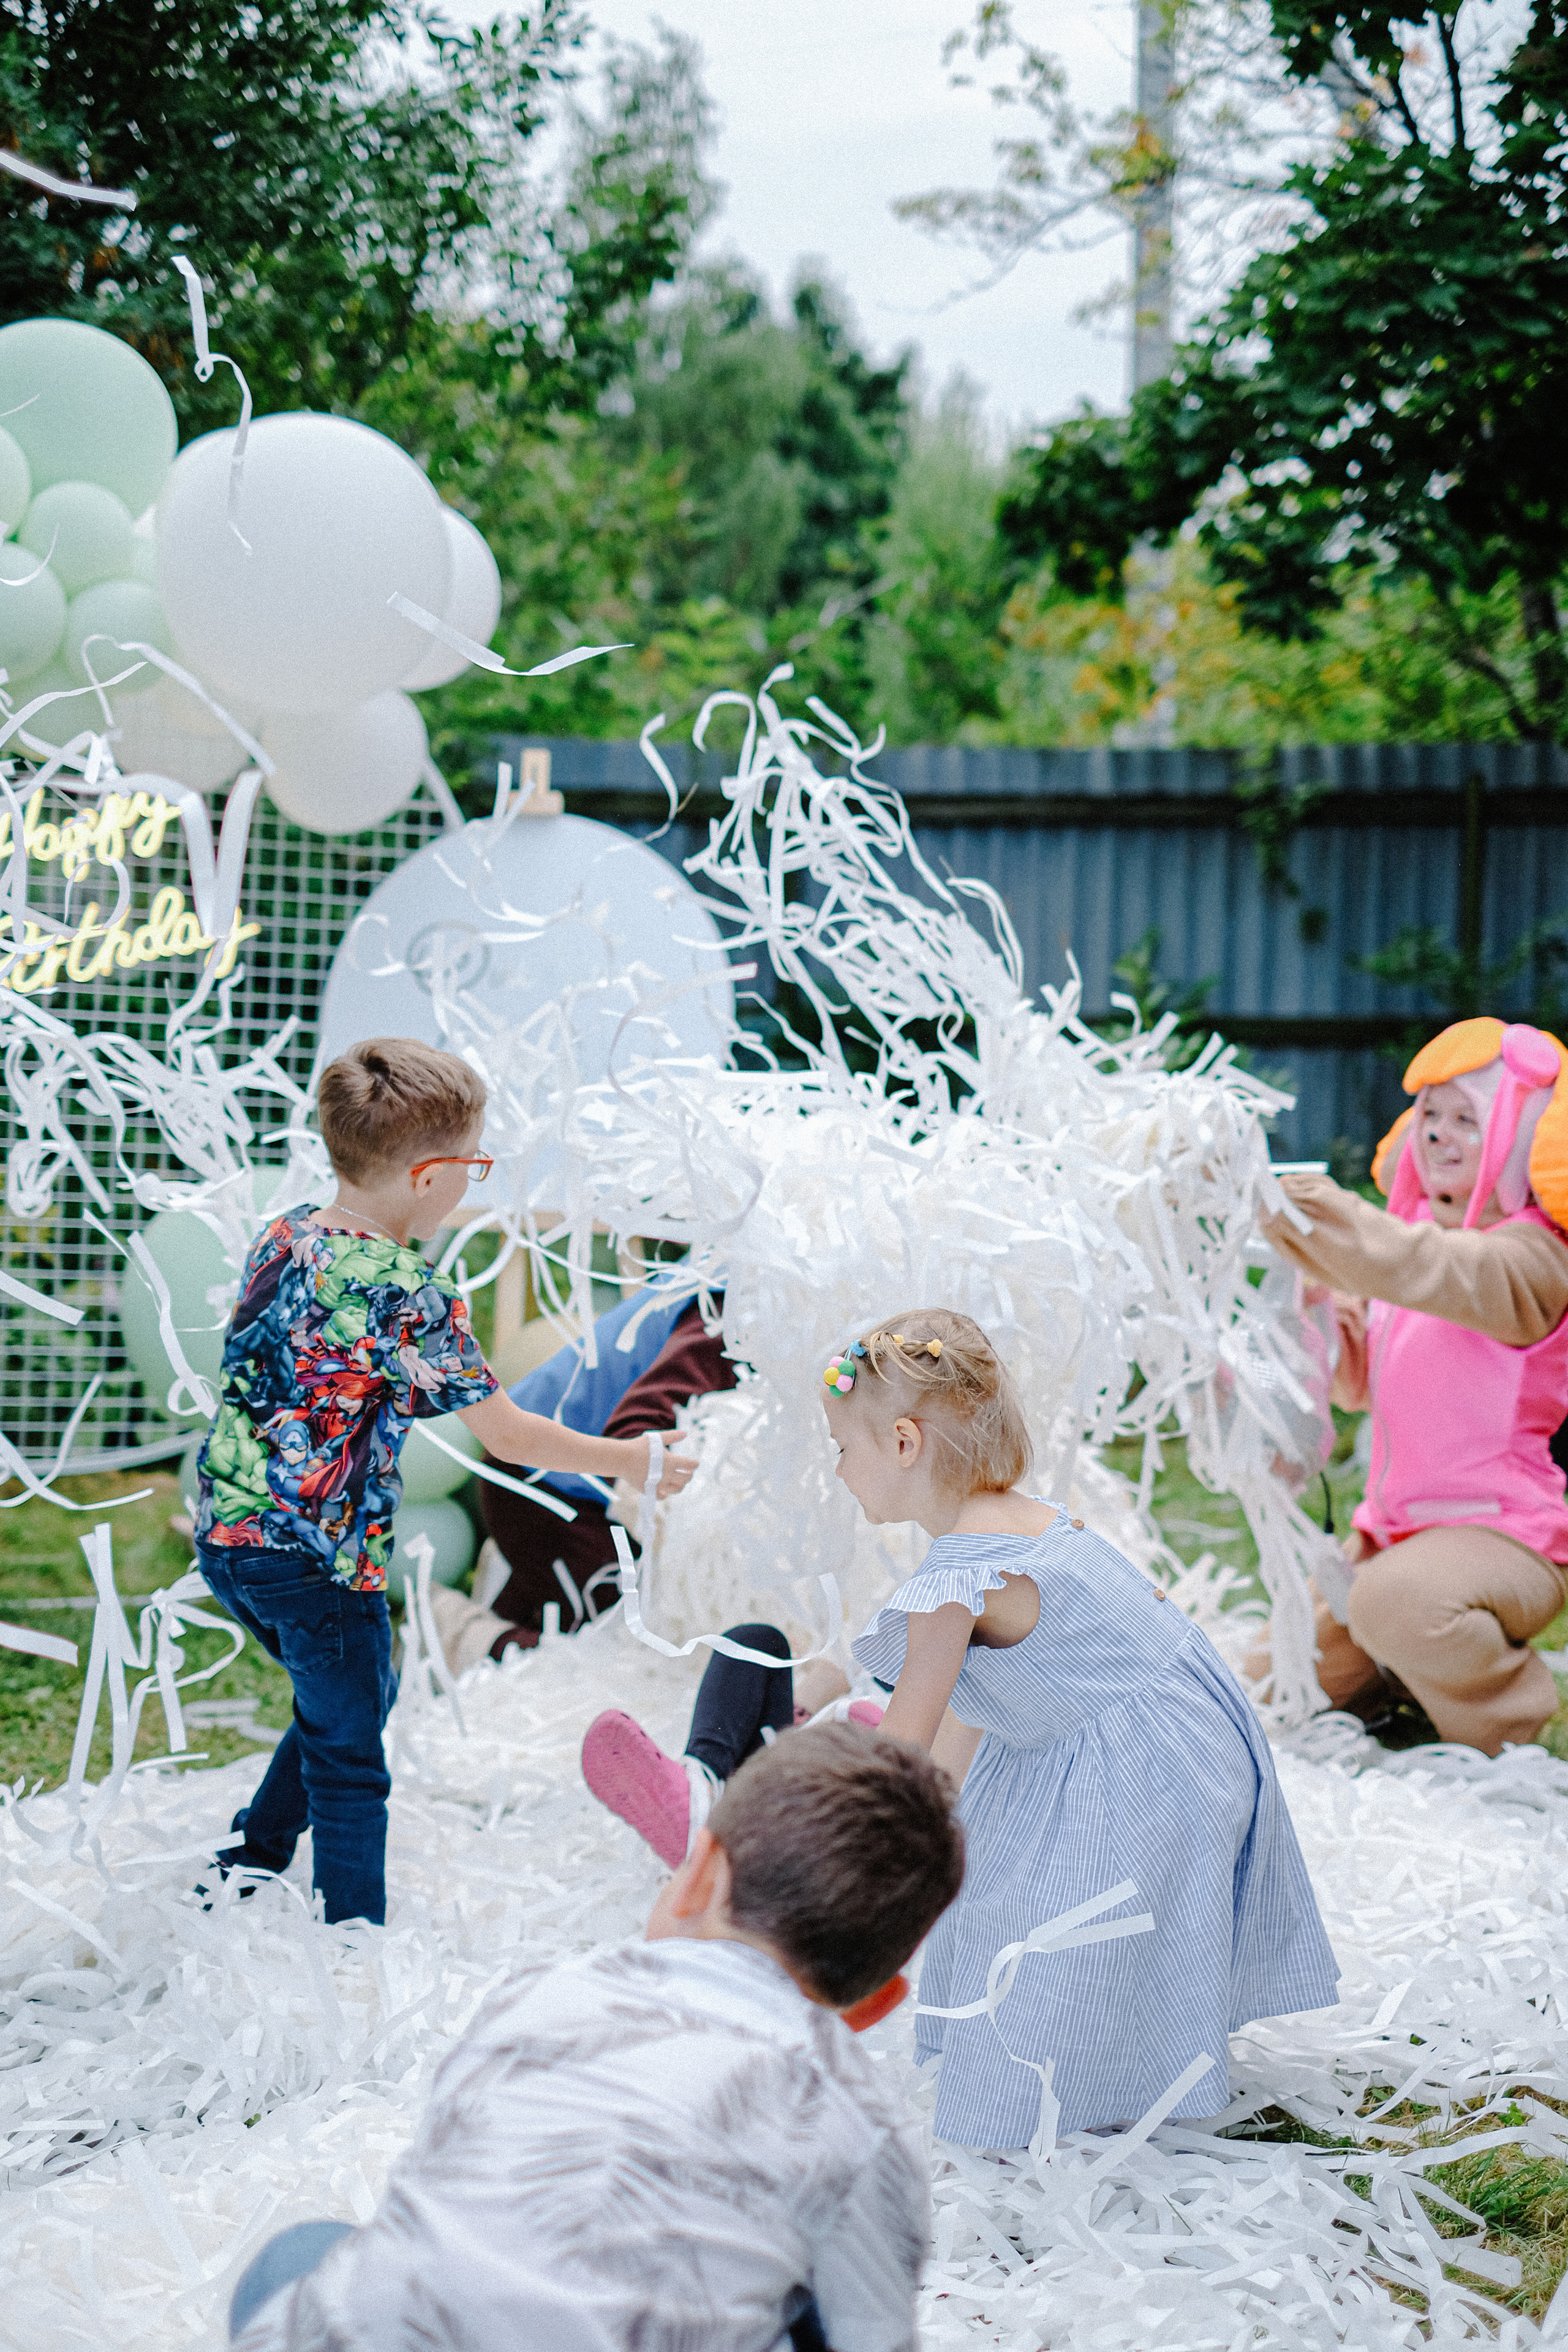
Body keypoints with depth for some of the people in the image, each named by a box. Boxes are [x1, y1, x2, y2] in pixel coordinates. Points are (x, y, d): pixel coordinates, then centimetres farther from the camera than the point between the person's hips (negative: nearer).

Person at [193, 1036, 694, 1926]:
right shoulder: (409, 1293, -21)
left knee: (344, 1706, 27)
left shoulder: (283, 1233, 2)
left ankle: (247, 1869, 35)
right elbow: (507, 1434, -14)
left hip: (226, 1527, 8)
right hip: (317, 1553, -8)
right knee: (350, 1755, 6)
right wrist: (632, 1460, -2)